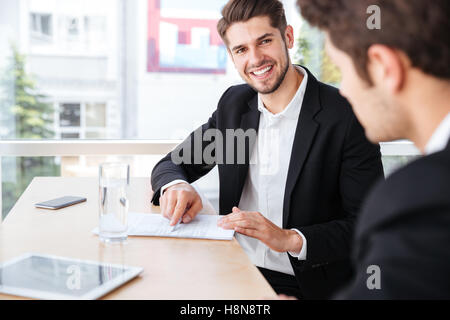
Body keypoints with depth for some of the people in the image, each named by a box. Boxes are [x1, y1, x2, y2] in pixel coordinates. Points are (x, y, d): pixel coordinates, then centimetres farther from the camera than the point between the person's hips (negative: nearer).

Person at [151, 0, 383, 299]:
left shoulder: (347, 117, -12)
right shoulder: (233, 104, 5)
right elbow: (170, 164, 10)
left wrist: (291, 239, -24)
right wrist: (175, 185, -13)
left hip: (309, 286, -4)